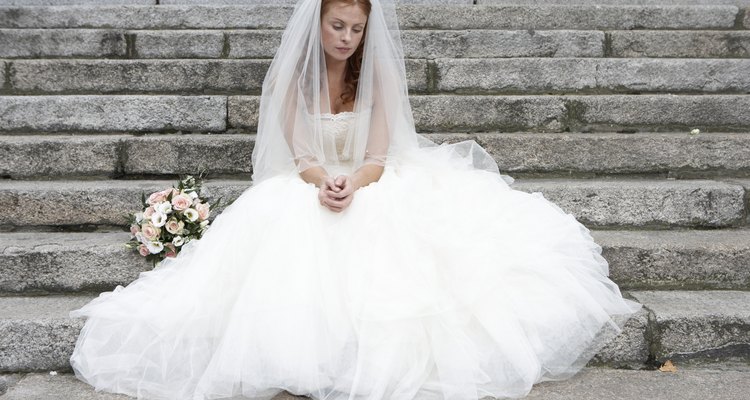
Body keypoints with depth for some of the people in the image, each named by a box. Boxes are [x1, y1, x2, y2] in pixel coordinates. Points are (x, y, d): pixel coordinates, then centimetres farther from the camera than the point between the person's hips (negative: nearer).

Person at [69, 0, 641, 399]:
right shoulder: (293, 76, 2)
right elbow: (299, 157, -4)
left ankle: (389, 350, -16)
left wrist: (354, 183, -29)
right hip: (307, 191, 0)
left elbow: (380, 155, -6)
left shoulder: (377, 73, 2)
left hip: (372, 187, 1)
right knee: (293, 253, -32)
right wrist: (322, 182, -28)